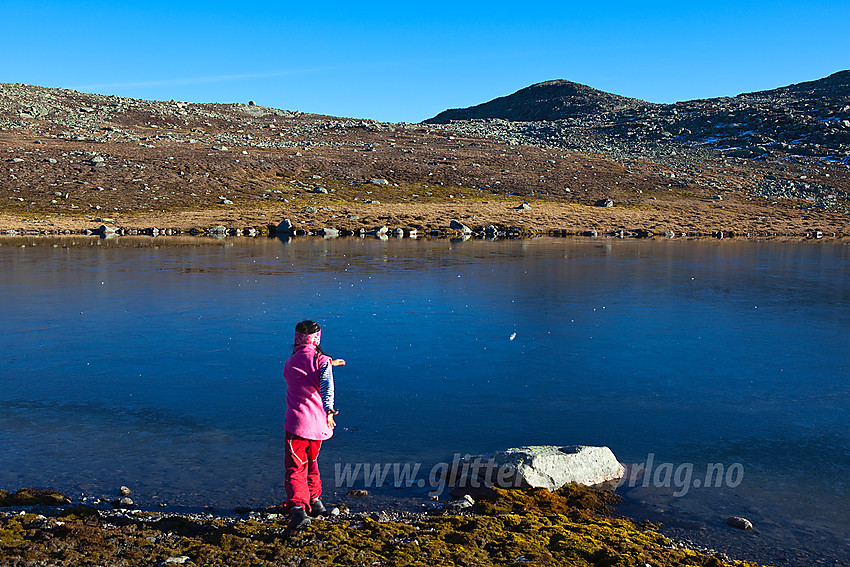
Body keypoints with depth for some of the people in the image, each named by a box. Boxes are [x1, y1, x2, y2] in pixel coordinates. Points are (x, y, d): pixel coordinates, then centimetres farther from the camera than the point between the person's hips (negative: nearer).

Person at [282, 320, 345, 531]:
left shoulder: (289, 363, 10)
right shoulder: (321, 360, -2)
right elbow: (327, 386, -20)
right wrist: (328, 410, -32)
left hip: (296, 422, 0)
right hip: (318, 424, 1)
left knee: (295, 469, -2)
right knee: (311, 462, 24)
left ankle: (299, 508, -23)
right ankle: (315, 501, 35)